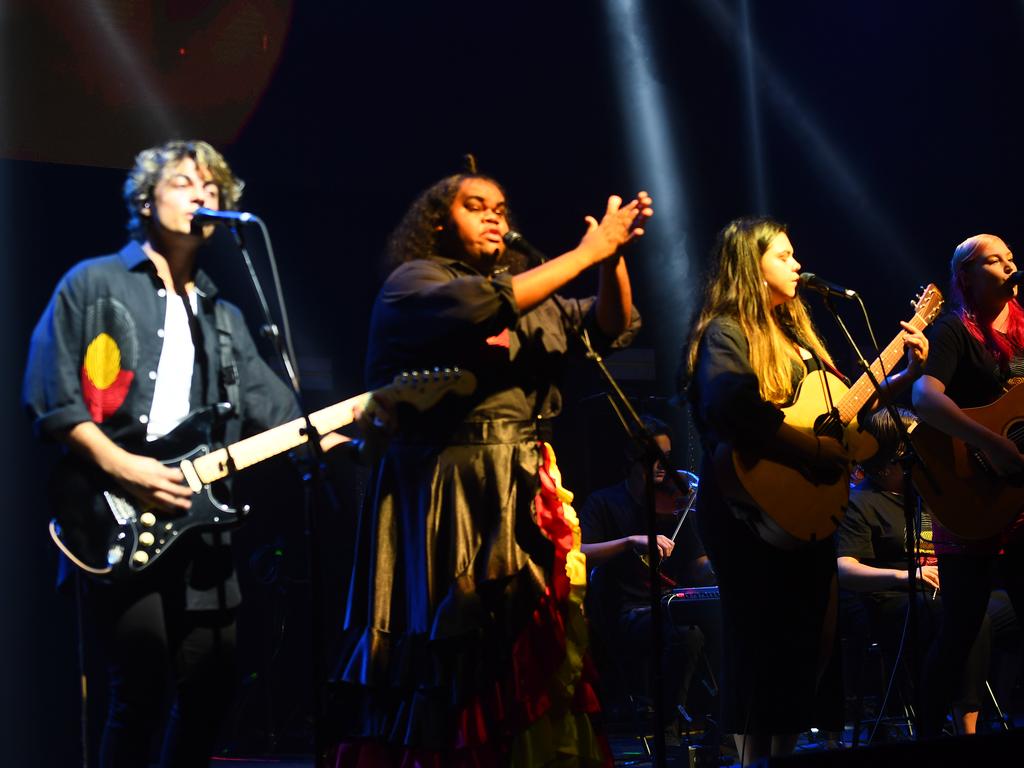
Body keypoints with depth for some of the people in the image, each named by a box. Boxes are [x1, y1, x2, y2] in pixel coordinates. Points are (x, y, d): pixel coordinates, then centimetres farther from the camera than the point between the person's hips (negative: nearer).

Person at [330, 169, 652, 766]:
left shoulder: (528, 295, 21)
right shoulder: (414, 283, -1)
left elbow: (613, 327, 14)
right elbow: (485, 305, -21)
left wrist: (614, 257, -4)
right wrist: (586, 253, -16)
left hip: (522, 497, 7)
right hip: (448, 499, -7)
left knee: (532, 655, 2)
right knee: (460, 653, -11)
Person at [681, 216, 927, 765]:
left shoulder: (792, 331, 17)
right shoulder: (727, 334, -11)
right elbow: (732, 413, -29)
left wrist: (907, 374, 12)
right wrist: (816, 451, -25)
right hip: (754, 513, -9)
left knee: (810, 642, 10)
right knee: (765, 643, -6)